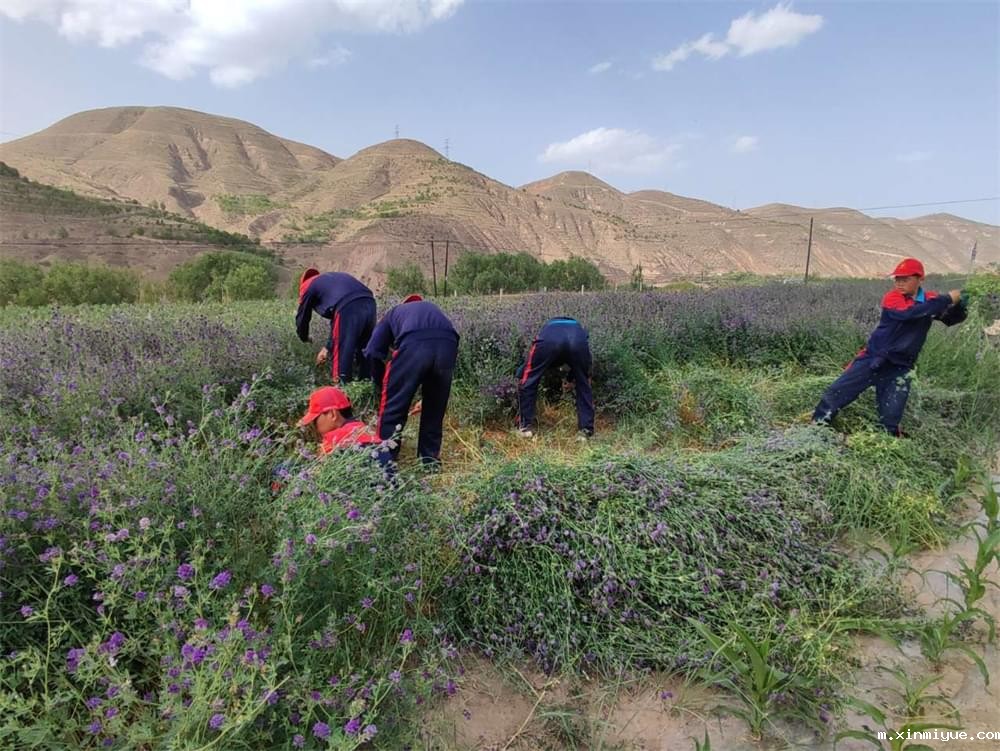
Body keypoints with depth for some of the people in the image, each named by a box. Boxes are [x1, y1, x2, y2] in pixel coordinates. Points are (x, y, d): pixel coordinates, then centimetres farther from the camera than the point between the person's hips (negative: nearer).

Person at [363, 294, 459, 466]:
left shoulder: (394, 313, 35)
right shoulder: (433, 309, 42)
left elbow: (373, 352, 18)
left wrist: (383, 385, 31)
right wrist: (426, 394, 42)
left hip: (414, 344, -3)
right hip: (448, 344, 4)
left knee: (393, 406, 13)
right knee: (435, 408, 22)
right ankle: (431, 460, 31)